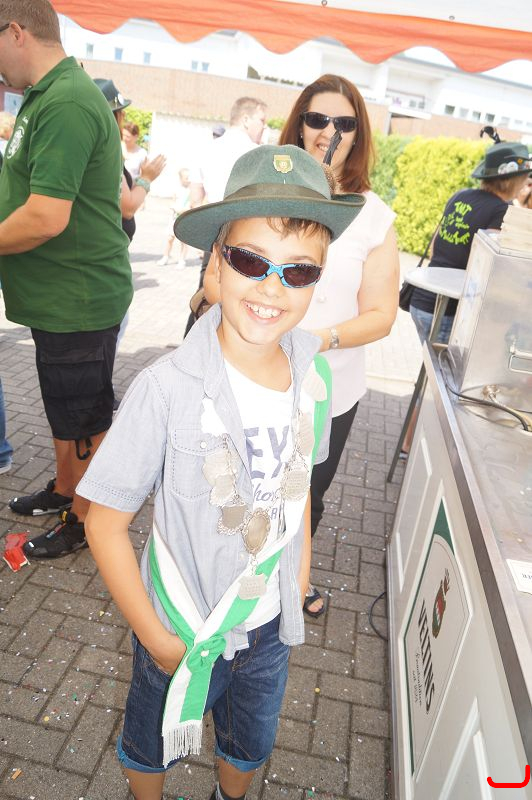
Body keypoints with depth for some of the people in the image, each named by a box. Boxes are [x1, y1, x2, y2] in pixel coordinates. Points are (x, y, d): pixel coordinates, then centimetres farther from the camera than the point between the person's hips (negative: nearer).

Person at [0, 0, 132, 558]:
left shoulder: (65, 104, -20)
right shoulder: (45, 96, 14)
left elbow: (46, 217, -28)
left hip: (78, 300, -10)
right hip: (58, 296, 10)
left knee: (82, 419, 7)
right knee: (62, 406, 23)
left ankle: (84, 521, 27)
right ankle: (63, 489, 44)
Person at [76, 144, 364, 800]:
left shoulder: (314, 375, -14)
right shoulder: (167, 388, -29)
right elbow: (105, 523, -20)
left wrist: (298, 586, 4)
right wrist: (156, 639, -14)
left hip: (270, 625, 4)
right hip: (181, 630, -3)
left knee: (251, 745, 31)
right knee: (154, 744, 28)